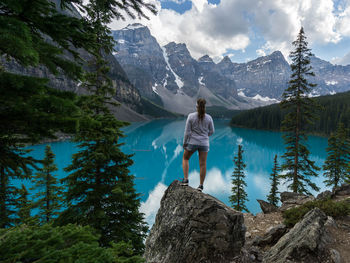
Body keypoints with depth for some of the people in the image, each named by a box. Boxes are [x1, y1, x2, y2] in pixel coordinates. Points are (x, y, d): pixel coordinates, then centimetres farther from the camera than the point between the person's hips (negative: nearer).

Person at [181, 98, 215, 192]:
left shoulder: (191, 116, -11)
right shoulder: (209, 117, -4)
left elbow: (187, 131, -10)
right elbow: (211, 131, 7)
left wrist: (184, 143, 1)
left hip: (192, 142, -1)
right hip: (204, 143, 2)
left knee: (185, 158, 21)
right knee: (203, 164, 8)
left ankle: (185, 179, 14)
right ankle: (201, 185, 15)